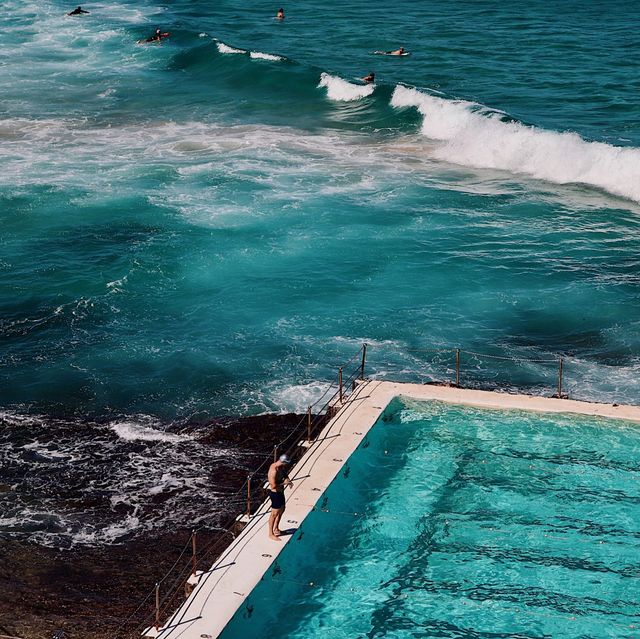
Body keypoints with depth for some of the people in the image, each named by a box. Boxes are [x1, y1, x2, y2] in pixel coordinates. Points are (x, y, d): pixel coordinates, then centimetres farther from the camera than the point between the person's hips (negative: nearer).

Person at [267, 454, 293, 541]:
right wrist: (284, 483, -23)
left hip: (280, 492, 10)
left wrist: (288, 479, -3)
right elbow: (273, 486, -32)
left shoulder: (281, 467, -2)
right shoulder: (274, 471, -31)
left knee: (281, 510, 24)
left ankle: (276, 529, 42)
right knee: (274, 513, 3)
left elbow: (284, 474, 18)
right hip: (275, 493, -10)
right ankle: (271, 534, 18)